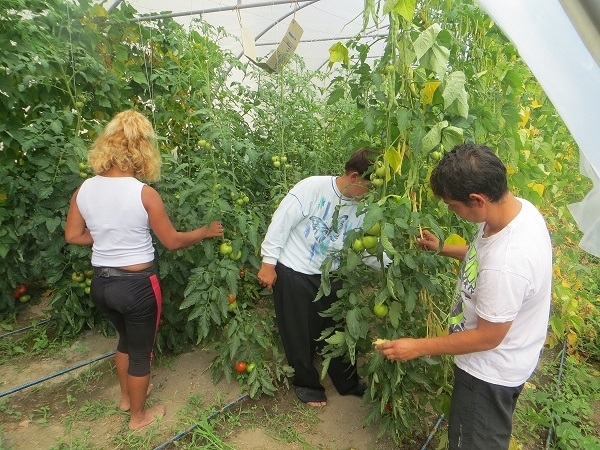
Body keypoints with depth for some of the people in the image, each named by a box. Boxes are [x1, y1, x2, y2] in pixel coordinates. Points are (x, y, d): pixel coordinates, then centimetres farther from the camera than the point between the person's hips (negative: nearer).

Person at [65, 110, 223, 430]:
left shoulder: (84, 190, -3)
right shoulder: (144, 194, -20)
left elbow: (73, 236, 8)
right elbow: (172, 241, -12)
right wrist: (206, 232, 3)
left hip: (100, 284, 6)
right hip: (136, 286, -6)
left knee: (126, 337, 31)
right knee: (141, 350, 16)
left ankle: (126, 396, 51)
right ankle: (138, 416, 37)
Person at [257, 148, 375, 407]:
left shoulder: (359, 208, -1)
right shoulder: (313, 187, -20)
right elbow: (282, 222, -17)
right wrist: (268, 263, -15)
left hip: (328, 275, 5)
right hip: (293, 272, -5)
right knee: (298, 333, 9)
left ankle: (347, 382, 36)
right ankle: (306, 384, 31)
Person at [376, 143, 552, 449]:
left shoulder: (505, 264, -41)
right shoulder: (518, 207, -12)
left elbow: (487, 337, -27)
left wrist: (419, 347, -20)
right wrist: (442, 249, 3)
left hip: (490, 371, -8)